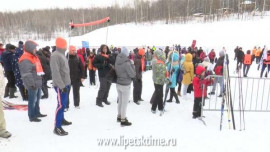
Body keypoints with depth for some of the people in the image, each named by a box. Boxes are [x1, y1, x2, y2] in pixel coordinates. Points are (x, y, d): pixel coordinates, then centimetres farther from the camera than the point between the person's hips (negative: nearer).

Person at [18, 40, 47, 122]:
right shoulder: (25, 59, -17)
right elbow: (27, 74, -22)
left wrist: (40, 80, 23)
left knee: (37, 99, 20)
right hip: (32, 84, -10)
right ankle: (31, 116, 10)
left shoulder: (33, 56, 15)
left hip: (38, 82, 10)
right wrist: (32, 83, -23)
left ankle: (37, 112, 34)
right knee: (32, 100, -1)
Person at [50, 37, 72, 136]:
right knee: (61, 105, -8)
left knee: (63, 103, 18)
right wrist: (62, 85, -24)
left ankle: (61, 119, 34)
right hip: (60, 85, -10)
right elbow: (55, 72, -23)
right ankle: (57, 127, -2)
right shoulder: (55, 55, -17)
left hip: (65, 84, 10)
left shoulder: (62, 54, 14)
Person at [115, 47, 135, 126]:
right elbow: (132, 75, -15)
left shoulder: (117, 61, -1)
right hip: (125, 85, -7)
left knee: (120, 101, 21)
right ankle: (123, 120, 15)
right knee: (124, 103, 4)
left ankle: (119, 116, 35)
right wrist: (132, 64, -7)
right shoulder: (127, 63, -22)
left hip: (118, 84, 7)